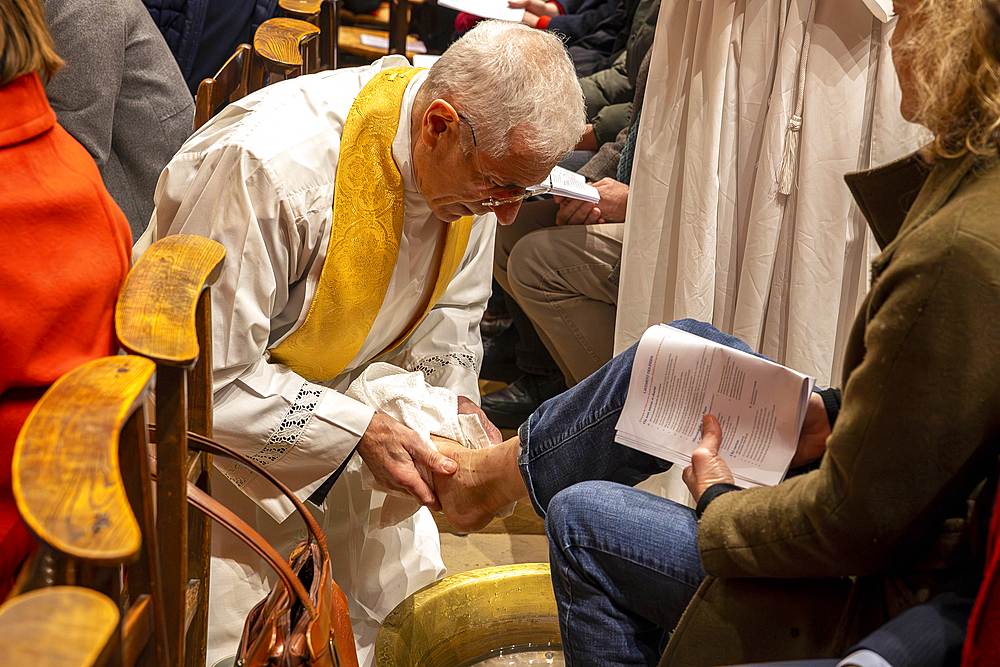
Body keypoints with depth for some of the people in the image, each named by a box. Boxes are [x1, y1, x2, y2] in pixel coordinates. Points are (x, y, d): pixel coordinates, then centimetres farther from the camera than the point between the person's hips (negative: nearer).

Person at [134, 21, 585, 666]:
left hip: (343, 389, 6)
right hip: (207, 416, -6)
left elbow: (452, 298, 7)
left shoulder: (479, 159, -13)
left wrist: (455, 395, -10)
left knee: (408, 598, 7)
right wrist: (361, 430, -31)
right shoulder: (271, 166, -36)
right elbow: (201, 376, -30)